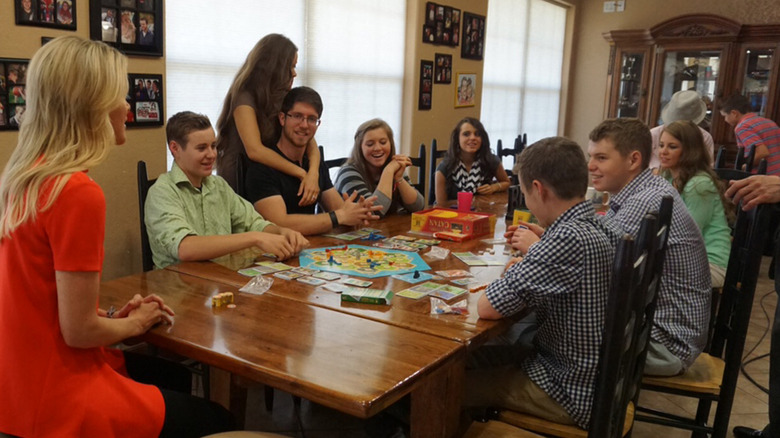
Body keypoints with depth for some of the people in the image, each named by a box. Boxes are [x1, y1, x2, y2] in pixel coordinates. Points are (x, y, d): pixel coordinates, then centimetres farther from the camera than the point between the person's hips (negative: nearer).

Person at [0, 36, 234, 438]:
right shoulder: (79, 193, -26)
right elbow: (79, 330, -23)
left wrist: (112, 314, 5)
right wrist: (136, 323, -4)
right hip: (57, 396, -9)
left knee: (175, 376, 28)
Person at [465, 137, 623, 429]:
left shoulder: (568, 239, -31)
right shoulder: (603, 228, -3)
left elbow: (486, 308, -28)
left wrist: (521, 264, -10)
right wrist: (540, 249, 7)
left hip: (571, 390, -8)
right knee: (473, 357, 19)